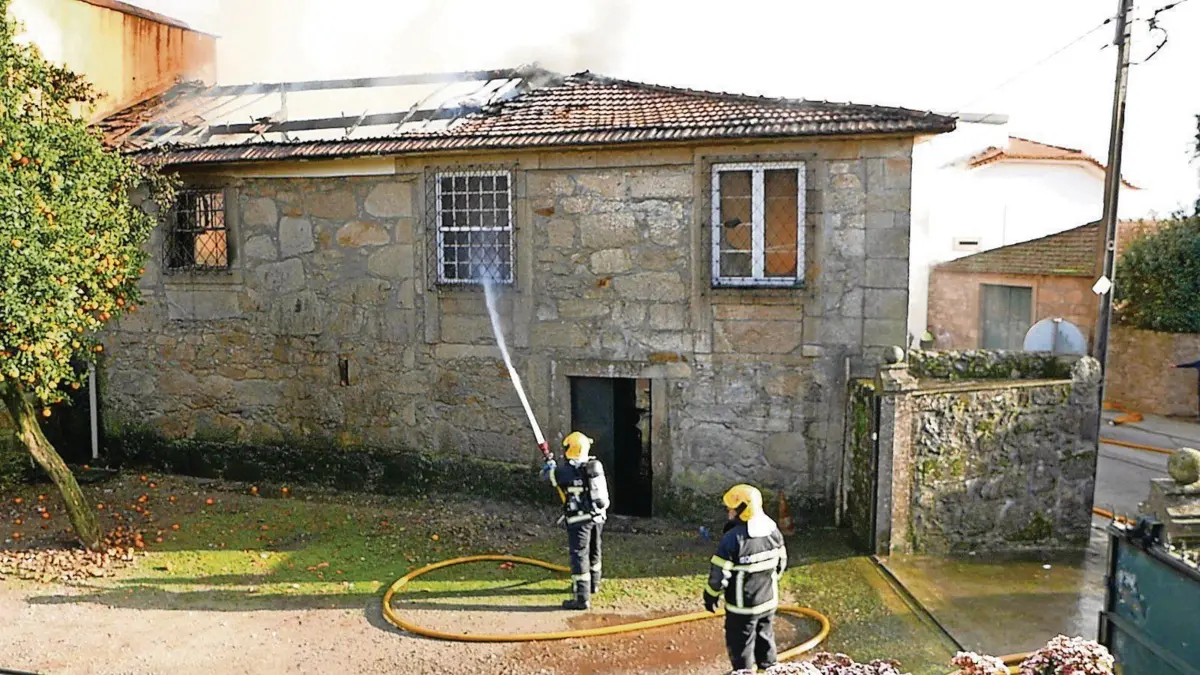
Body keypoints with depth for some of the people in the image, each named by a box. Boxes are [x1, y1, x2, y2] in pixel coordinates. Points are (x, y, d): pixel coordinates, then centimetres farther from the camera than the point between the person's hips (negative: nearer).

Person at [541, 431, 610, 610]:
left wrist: (549, 465, 23)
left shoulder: (567, 471, -16)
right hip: (598, 517, 6)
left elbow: (548, 475, 0)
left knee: (579, 556, -5)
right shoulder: (596, 465, -1)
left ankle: (582, 598, -8)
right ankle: (593, 585, 42)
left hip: (579, 520, -6)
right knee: (594, 552, 23)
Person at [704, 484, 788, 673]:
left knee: (741, 646, 8)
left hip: (742, 606, -7)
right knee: (765, 640, 24)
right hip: (769, 600, 7)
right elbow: (781, 563, 9)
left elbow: (720, 574, -20)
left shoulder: (733, 538, -26)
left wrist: (711, 595, -3)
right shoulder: (773, 531, -4)